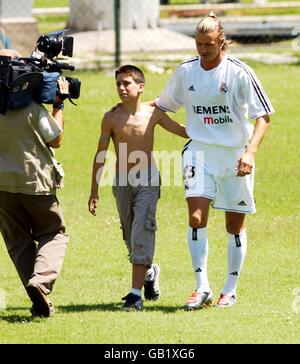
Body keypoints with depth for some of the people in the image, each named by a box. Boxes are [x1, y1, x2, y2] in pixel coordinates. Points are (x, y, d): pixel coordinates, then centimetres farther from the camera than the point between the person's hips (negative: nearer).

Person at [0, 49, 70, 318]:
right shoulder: (31, 107, -13)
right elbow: (56, 140, -2)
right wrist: (59, 104, 5)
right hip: (35, 181, -3)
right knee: (54, 233, 12)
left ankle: (40, 302, 4)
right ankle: (41, 280, -15)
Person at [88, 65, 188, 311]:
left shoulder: (153, 114, -4)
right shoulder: (111, 118, -3)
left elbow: (183, 131, 10)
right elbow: (100, 155, 3)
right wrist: (94, 191, 3)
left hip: (147, 180, -2)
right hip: (122, 182, 2)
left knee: (142, 231, -15)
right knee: (130, 234, 11)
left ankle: (136, 292, -17)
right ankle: (149, 272, 41)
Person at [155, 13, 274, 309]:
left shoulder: (240, 73, -11)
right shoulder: (185, 71, 0)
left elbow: (263, 116, -9)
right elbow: (163, 105, 18)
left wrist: (250, 151, -21)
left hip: (235, 155, -2)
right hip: (199, 152, 2)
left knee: (235, 224, 5)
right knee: (196, 217, -15)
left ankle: (230, 290, 18)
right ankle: (202, 288, -13)